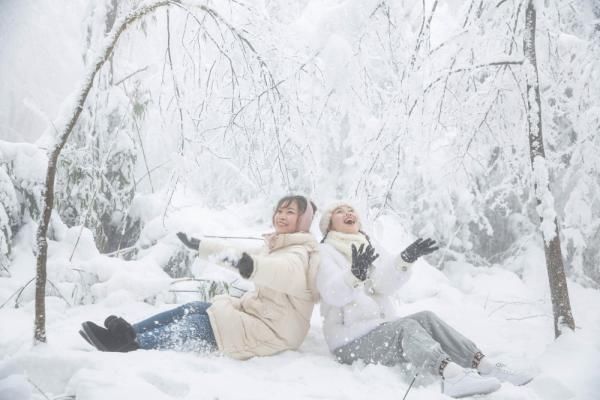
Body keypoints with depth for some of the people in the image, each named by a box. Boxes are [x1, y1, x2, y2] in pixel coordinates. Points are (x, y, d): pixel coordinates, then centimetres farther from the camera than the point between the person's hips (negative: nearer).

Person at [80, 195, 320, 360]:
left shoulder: (299, 252, -15)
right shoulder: (277, 245, 17)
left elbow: (288, 272, -41)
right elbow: (238, 255, 28)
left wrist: (250, 265, -60)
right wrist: (199, 244, 29)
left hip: (272, 329, -9)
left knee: (198, 324, -21)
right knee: (194, 309, -3)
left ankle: (130, 344, -26)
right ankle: (128, 332, -12)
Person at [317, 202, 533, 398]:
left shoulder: (368, 249, 16)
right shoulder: (325, 252, -1)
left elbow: (385, 284, -4)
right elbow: (333, 294, -20)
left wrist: (405, 260, -22)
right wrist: (355, 274, -40)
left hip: (382, 329, 6)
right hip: (352, 341, -6)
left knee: (426, 318, -17)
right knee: (407, 326, -28)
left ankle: (484, 365, -27)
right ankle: (451, 374, -51)